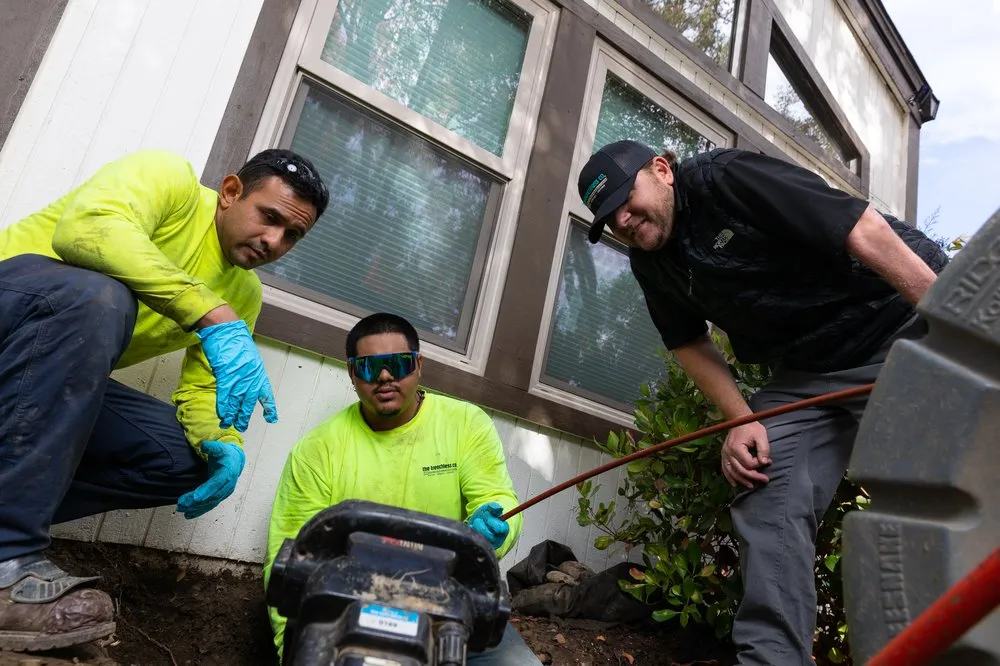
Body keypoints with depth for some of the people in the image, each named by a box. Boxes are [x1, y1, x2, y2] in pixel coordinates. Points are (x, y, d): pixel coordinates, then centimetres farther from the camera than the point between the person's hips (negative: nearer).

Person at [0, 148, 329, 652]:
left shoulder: (244, 295, 2)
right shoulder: (169, 178, -15)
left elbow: (199, 390, 0)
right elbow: (86, 228, -35)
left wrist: (224, 445, -22)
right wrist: (214, 318, -42)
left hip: (59, 379, 6)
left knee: (190, 455, -9)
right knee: (97, 297, -36)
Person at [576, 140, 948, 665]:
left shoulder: (728, 177, -19)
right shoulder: (650, 261, 4)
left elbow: (867, 234, -22)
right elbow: (689, 344, 12)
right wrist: (741, 420, -3)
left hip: (907, 323, -5)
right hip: (805, 373, 6)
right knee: (763, 491, -9)